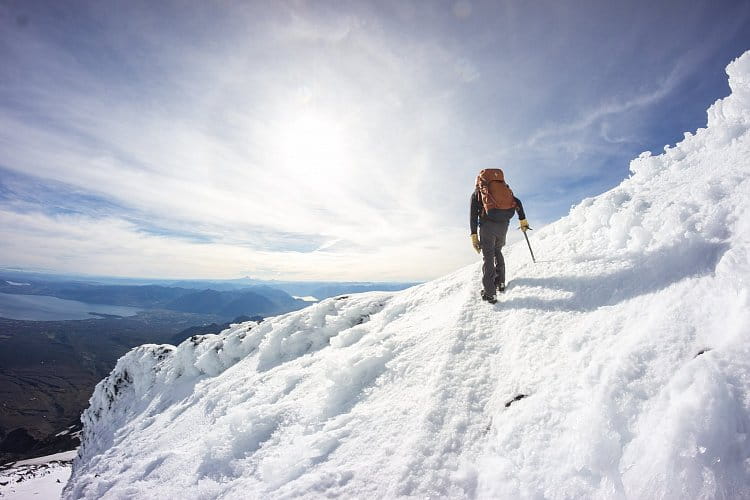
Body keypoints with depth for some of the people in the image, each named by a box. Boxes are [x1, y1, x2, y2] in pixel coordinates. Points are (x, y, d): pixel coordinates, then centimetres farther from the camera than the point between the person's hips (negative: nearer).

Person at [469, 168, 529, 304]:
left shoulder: (477, 192, 13)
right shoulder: (503, 187, 25)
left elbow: (473, 214, 1)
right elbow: (517, 202, 14)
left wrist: (474, 236, -2)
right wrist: (523, 220, 17)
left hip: (488, 224, -4)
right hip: (503, 224, 4)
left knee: (488, 257, -3)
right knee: (497, 252, 24)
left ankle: (489, 293, -9)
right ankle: (500, 282, 19)